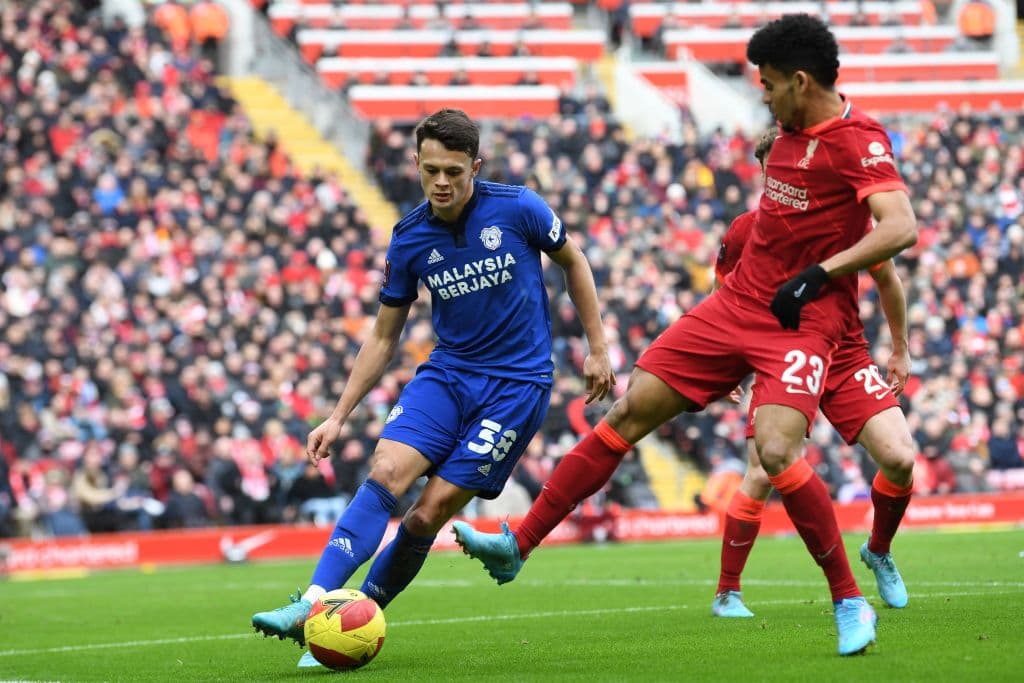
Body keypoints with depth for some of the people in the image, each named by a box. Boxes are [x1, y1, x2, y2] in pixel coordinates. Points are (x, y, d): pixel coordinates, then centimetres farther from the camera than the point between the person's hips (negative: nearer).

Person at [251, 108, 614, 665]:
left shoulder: (516, 208, -9)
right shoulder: (409, 240, -1)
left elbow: (573, 262, 9)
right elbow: (384, 337, 9)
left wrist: (597, 349, 9)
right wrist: (339, 417, 4)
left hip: (517, 383, -3)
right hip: (447, 372, 3)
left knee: (430, 512, -12)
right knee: (385, 473, -21)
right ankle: (314, 603, -29)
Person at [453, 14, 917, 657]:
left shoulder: (858, 140, -15)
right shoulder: (794, 131, 11)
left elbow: (901, 227, -27)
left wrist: (818, 274, -28)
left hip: (803, 320, -8)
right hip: (737, 304, 8)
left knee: (777, 452, -27)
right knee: (629, 412, 2)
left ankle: (851, 602, -9)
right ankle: (519, 545, 8)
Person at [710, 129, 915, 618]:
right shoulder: (746, 230, -9)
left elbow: (887, 279, 10)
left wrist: (900, 349, 16)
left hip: (845, 358, 1)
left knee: (900, 459, -13)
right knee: (761, 477, -13)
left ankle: (879, 551, 16)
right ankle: (727, 592, 4)